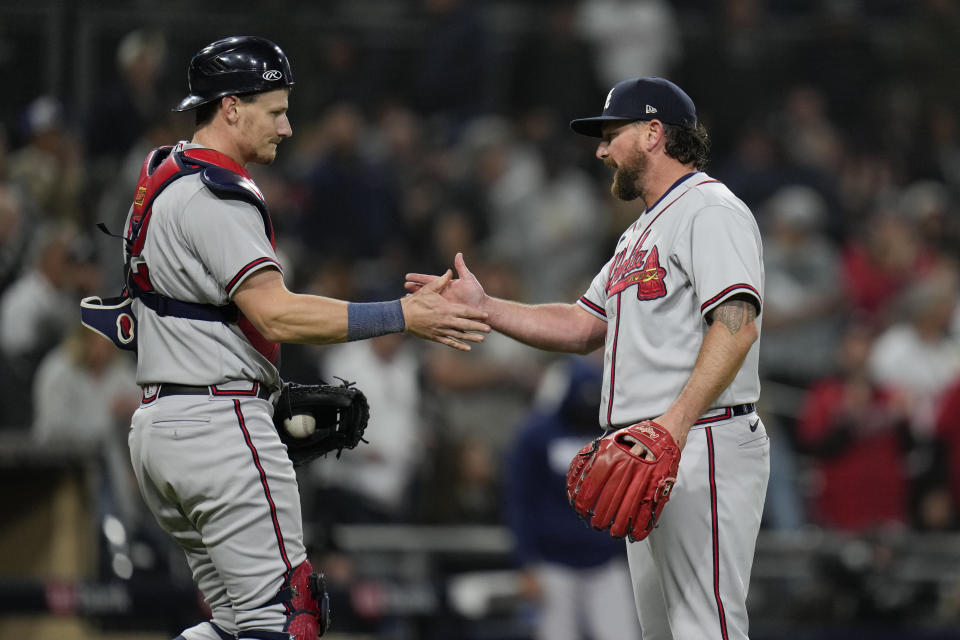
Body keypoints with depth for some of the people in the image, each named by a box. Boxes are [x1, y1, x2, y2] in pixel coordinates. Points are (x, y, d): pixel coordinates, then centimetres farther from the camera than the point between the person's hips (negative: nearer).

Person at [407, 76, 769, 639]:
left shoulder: (711, 210, -9)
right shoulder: (641, 232, 25)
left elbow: (736, 324, -22)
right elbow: (584, 327, 26)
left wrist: (677, 421, -31)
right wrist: (483, 307, 16)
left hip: (703, 445, -11)